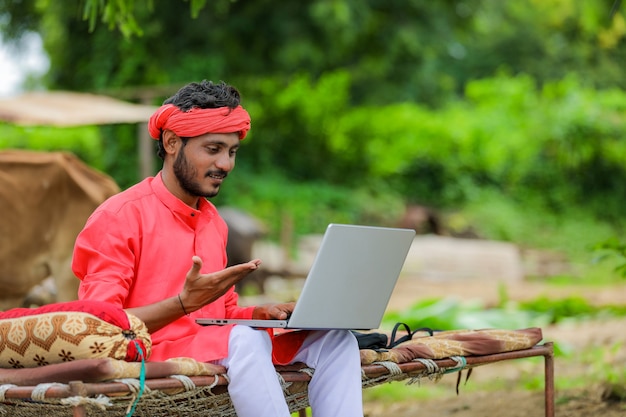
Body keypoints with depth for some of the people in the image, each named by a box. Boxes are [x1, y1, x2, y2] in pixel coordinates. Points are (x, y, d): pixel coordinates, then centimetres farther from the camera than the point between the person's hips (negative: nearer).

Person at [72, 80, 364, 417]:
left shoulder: (213, 222, 20)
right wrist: (184, 303, -25)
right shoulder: (119, 217, -6)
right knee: (244, 338, -35)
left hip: (215, 355, 8)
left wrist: (259, 313, 2)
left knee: (334, 338, -7)